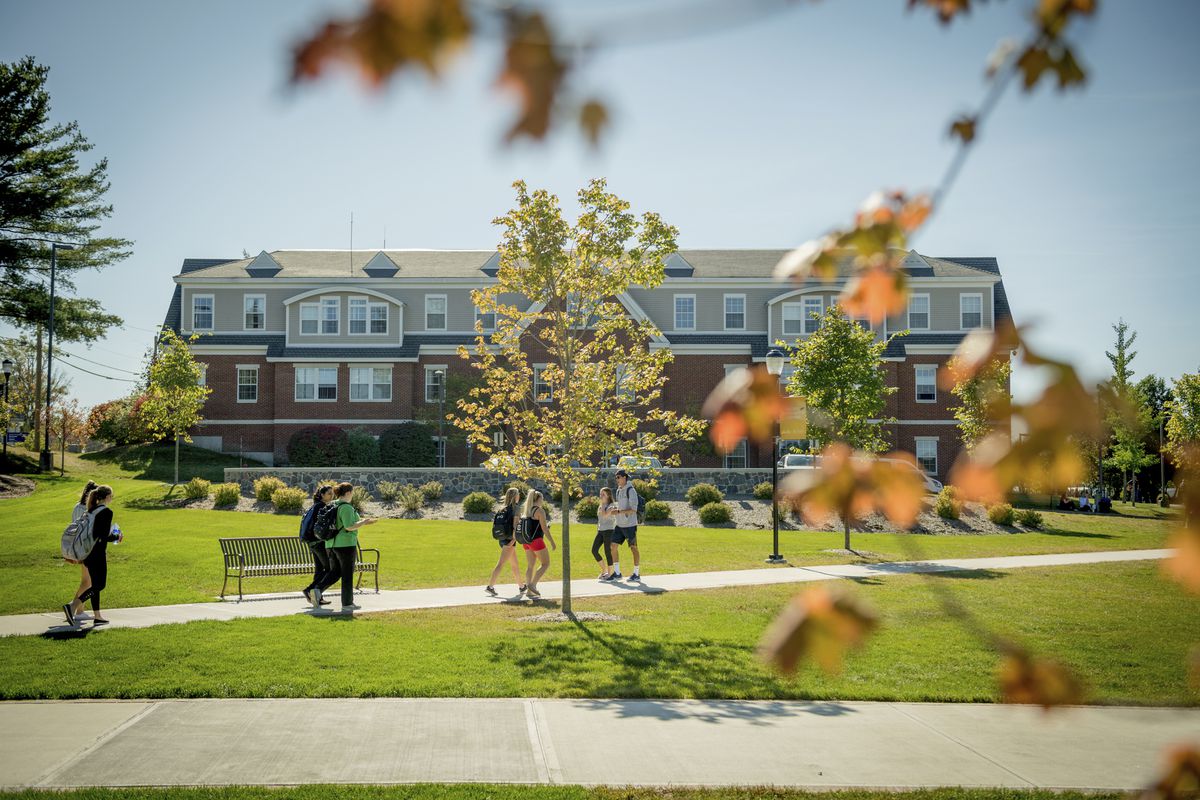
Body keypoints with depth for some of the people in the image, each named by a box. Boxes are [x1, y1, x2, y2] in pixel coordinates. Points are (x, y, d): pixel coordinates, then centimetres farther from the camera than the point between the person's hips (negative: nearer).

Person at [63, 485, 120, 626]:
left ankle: (97, 616, 17)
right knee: (100, 585, -4)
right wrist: (116, 537, -1)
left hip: (87, 552, 9)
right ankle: (72, 606, -18)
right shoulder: (107, 512, -14)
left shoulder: (91, 510, 11)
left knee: (95, 584, 14)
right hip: (98, 554, -9)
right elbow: (104, 536, -19)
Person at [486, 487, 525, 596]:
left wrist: (497, 538, 15)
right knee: (501, 564, -11)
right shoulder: (516, 508, -7)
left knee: (515, 564, 17)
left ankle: (521, 586, 26)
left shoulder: (503, 509, 13)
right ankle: (490, 586, -18)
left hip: (501, 539, 8)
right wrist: (514, 539, -17)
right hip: (509, 539, -8)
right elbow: (515, 525, -15)